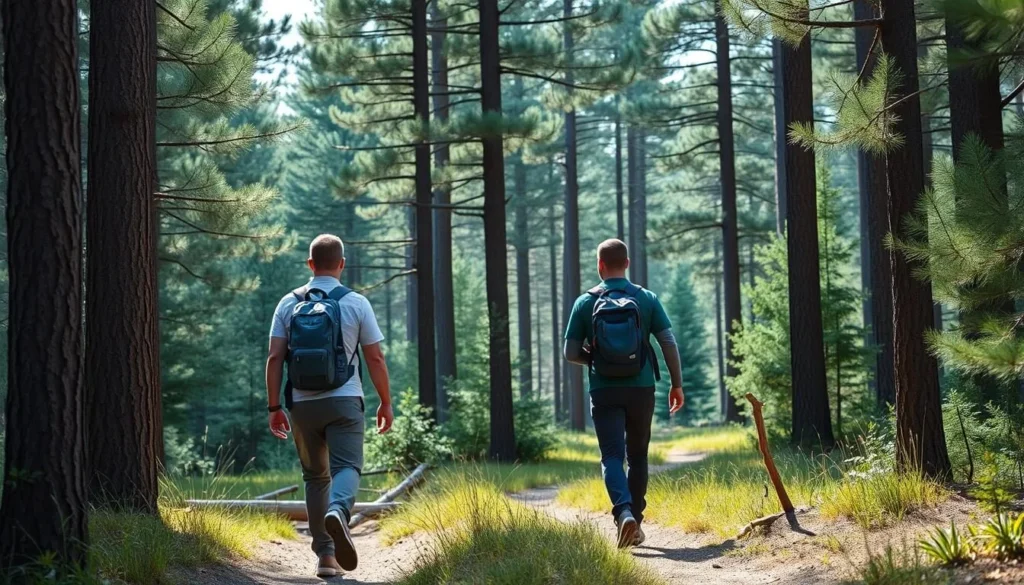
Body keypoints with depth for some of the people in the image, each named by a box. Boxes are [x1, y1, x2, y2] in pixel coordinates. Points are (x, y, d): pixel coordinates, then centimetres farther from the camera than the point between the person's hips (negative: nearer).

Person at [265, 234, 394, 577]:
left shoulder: (288, 304, 4)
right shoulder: (356, 303, -1)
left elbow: (274, 359, -1)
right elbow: (375, 359, 0)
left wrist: (274, 407, 4)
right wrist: (386, 403, 9)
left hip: (302, 403, 2)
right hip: (344, 401, -2)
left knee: (315, 476, 13)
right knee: (347, 467, -6)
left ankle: (326, 555, 10)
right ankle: (338, 511, -40)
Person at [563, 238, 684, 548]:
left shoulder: (585, 302, 0)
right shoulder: (647, 299, 1)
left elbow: (571, 353, 0)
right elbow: (669, 343, -2)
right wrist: (677, 384, 7)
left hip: (604, 392, -1)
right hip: (641, 390, 1)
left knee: (612, 457, -4)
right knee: (637, 456, 16)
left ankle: (624, 512, -28)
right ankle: (635, 520, 17)